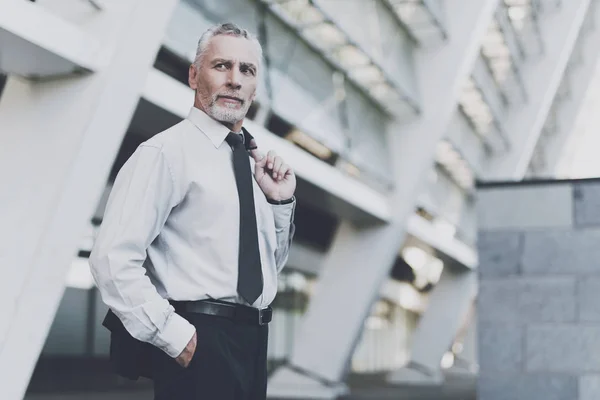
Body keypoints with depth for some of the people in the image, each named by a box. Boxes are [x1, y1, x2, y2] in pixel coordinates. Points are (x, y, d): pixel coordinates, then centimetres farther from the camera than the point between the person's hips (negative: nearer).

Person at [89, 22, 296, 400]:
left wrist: (280, 201, 5)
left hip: (254, 339, 8)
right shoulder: (167, 152, -10)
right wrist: (174, 335, -18)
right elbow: (113, 258, -18)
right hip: (198, 344, -7)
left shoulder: (253, 160, 12)